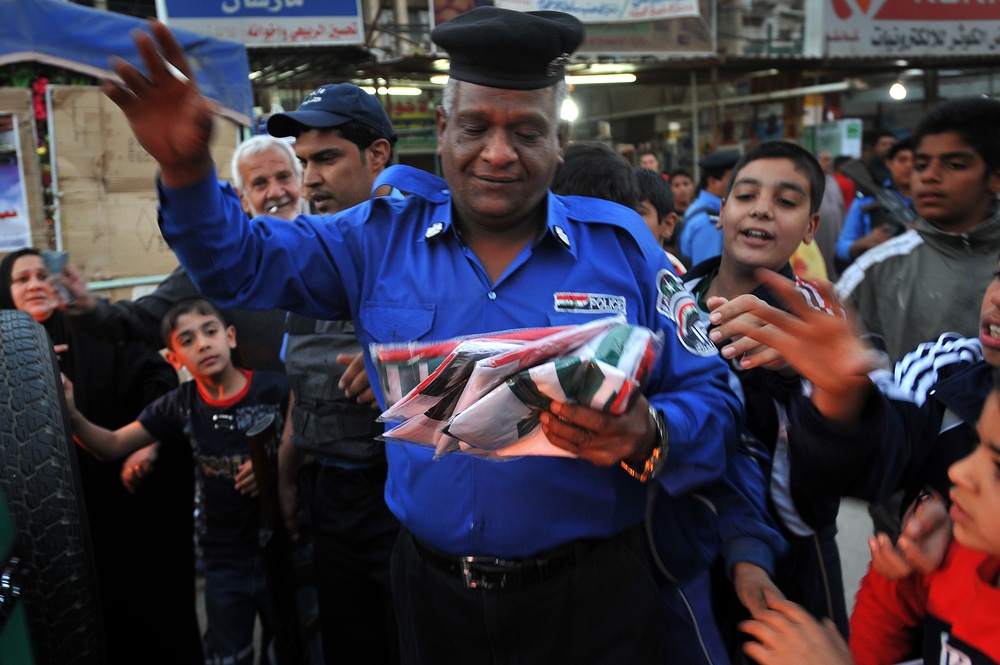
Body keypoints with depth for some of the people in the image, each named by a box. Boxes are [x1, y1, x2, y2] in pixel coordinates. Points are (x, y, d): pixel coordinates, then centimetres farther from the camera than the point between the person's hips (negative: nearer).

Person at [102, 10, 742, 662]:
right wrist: (187, 171, -18)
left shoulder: (623, 246, -5)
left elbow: (711, 401, -4)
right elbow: (242, 261, 1)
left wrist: (647, 438, -26)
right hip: (430, 591, 2)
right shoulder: (383, 237, 0)